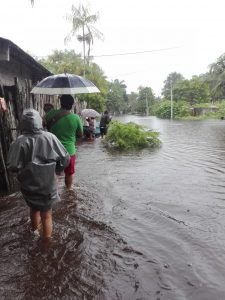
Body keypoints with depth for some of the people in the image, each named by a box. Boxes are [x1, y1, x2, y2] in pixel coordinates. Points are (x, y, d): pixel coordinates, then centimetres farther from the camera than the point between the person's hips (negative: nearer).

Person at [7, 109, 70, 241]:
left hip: (29, 185, 1)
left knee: (34, 209, 28)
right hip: (48, 185, -1)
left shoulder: (20, 142, -18)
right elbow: (65, 160, -11)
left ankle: (35, 230, 54)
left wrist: (24, 170, 5)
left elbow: (13, 166, -16)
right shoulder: (50, 138, -15)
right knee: (46, 215, 15)